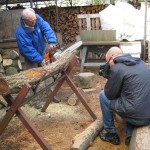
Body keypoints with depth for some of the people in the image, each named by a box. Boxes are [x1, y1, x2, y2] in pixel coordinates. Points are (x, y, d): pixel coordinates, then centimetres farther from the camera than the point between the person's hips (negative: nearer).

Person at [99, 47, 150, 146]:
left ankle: (112, 134, 19)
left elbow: (110, 95, -1)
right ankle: (131, 134, 19)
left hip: (137, 116, -8)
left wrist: (109, 78, 15)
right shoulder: (140, 62, 13)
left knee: (103, 96, 10)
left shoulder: (116, 68, -11)